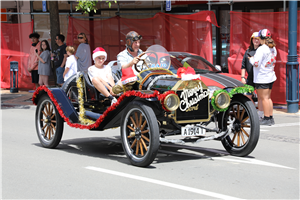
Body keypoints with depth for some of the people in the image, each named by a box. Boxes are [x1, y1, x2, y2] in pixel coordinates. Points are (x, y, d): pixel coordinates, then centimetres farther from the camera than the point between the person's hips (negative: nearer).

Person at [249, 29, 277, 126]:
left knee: (264, 98, -3)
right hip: (270, 77, 8)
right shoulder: (273, 48, 8)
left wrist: (251, 59, -3)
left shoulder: (261, 49, -19)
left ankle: (267, 119, 0)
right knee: (268, 98, 15)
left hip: (261, 78, -8)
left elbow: (256, 64, -23)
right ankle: (271, 118, 17)